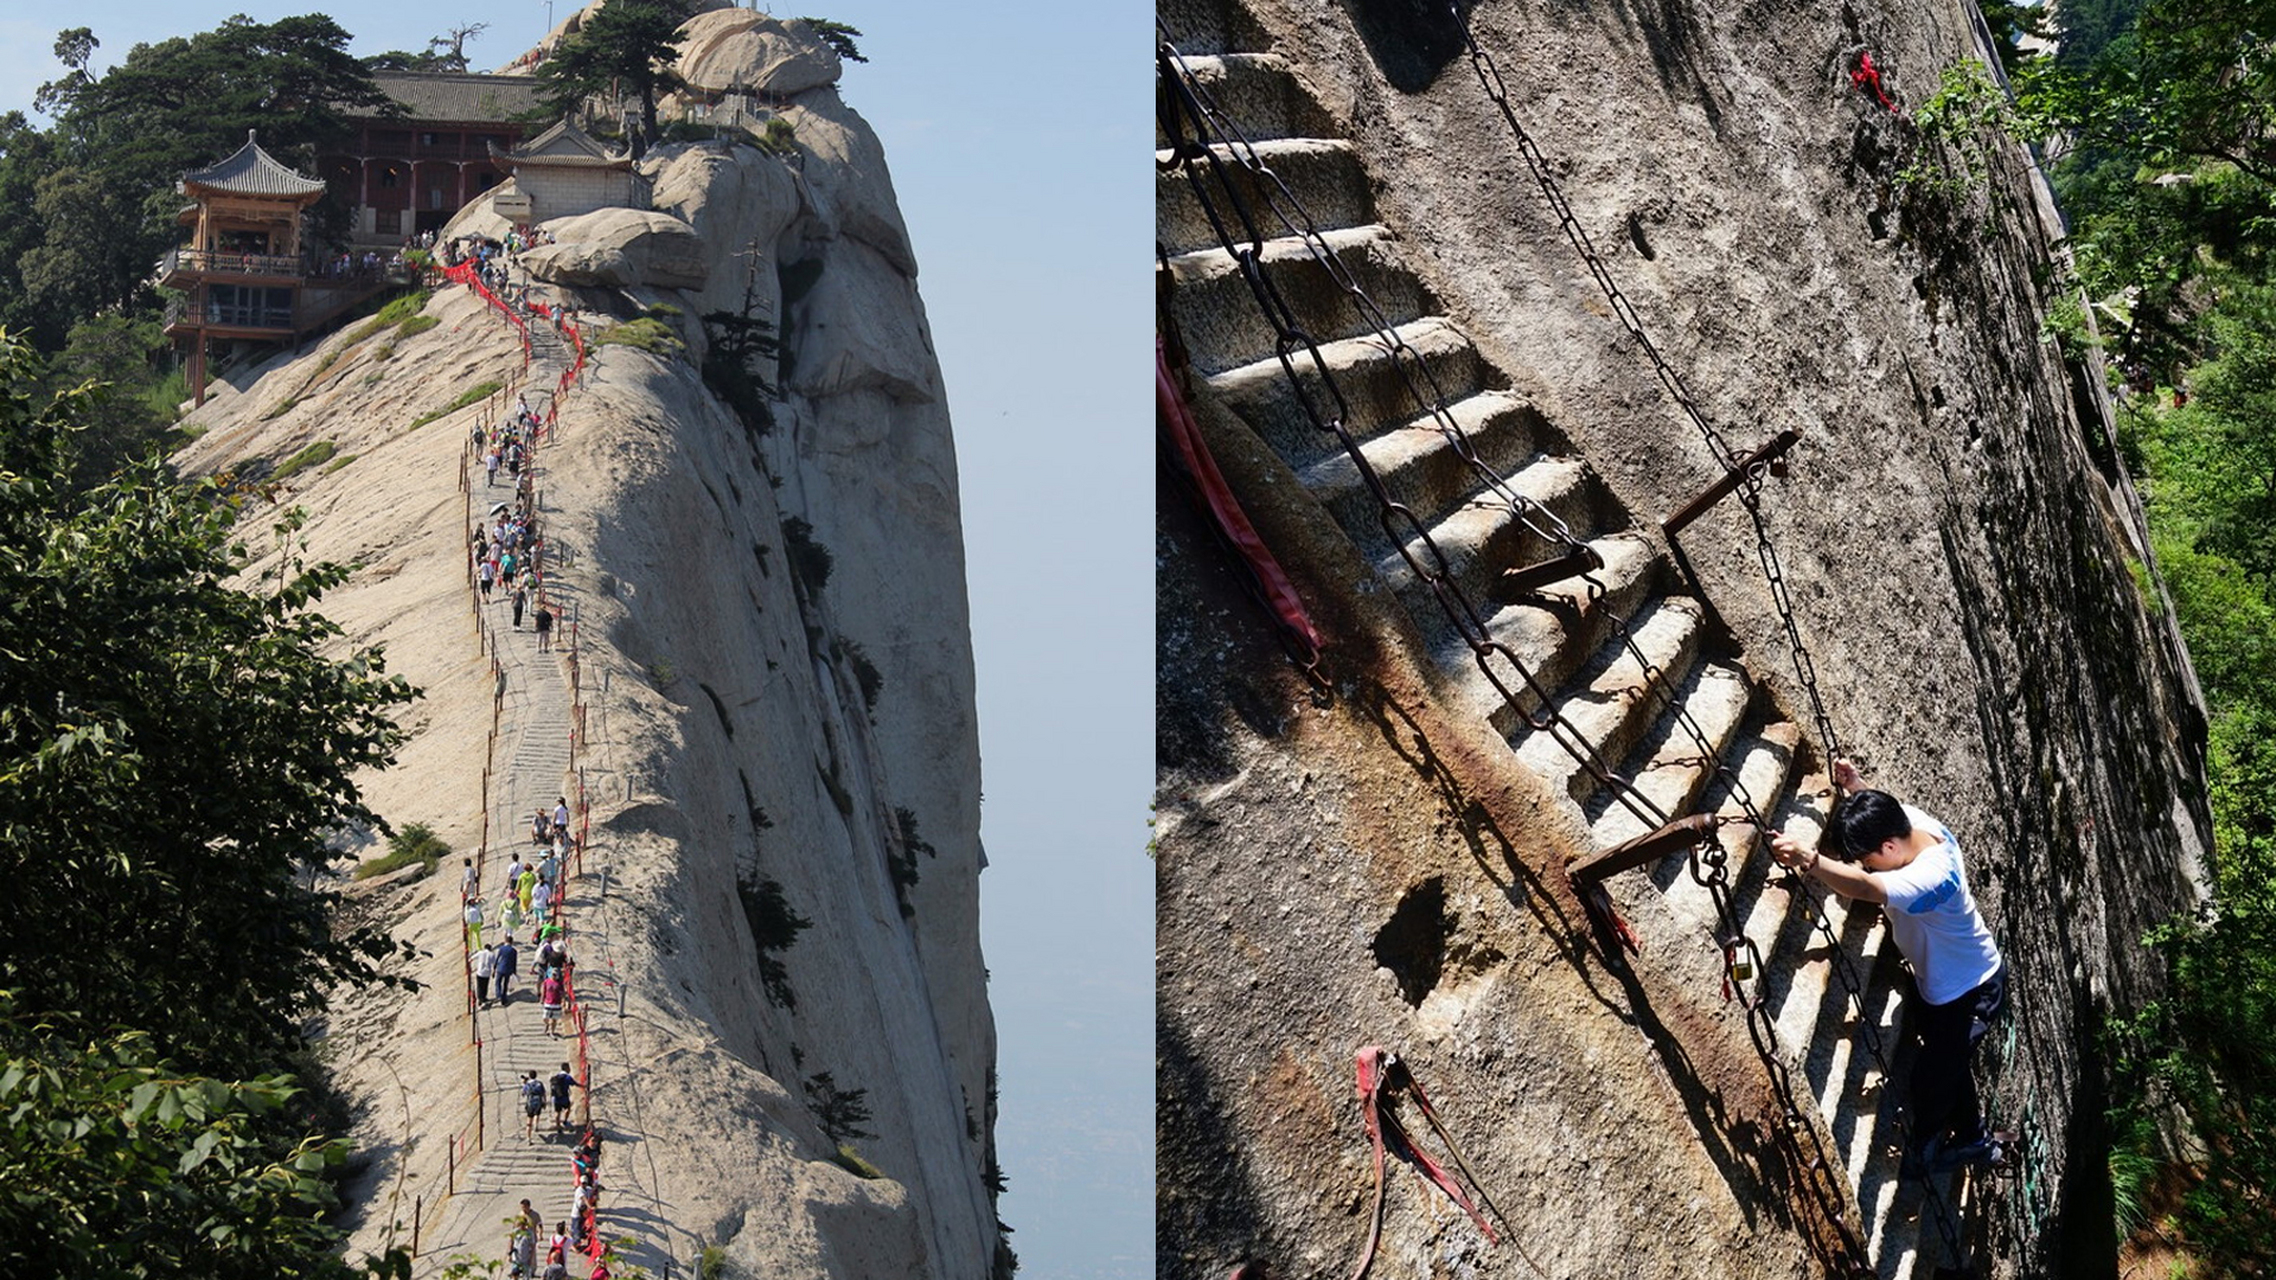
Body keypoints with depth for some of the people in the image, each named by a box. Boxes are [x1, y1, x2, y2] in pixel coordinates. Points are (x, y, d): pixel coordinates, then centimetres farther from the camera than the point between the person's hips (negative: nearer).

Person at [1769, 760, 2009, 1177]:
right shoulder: (1909, 819, -17)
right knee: (1948, 1063, 26)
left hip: (1970, 994, -9)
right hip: (1938, 980, 9)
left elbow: (1867, 888, -61)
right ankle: (1973, 1139, 50)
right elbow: (1871, 815, 8)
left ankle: (1921, 1157, 37)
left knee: (1931, 1075, 9)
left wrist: (1810, 860, -76)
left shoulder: (1933, 877, -43)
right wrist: (1853, 790, -15)